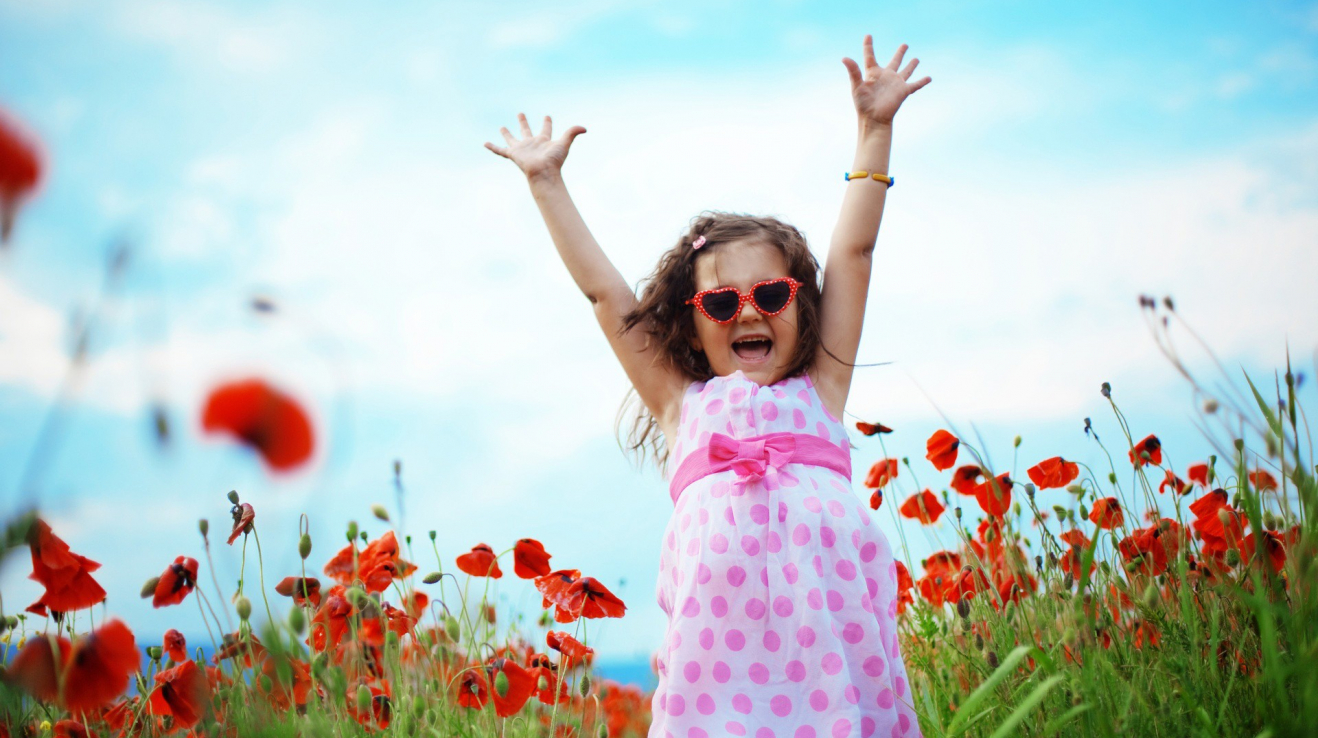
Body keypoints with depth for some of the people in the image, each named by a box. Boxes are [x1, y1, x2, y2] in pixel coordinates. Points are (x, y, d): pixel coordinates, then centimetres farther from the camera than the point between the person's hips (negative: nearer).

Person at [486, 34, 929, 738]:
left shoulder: (818, 390, 23)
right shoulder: (683, 404, 23)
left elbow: (852, 253, 23)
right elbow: (605, 292, 26)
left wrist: (874, 127, 23)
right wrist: (547, 182, 29)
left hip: (831, 597, 1)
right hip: (721, 611, 0)